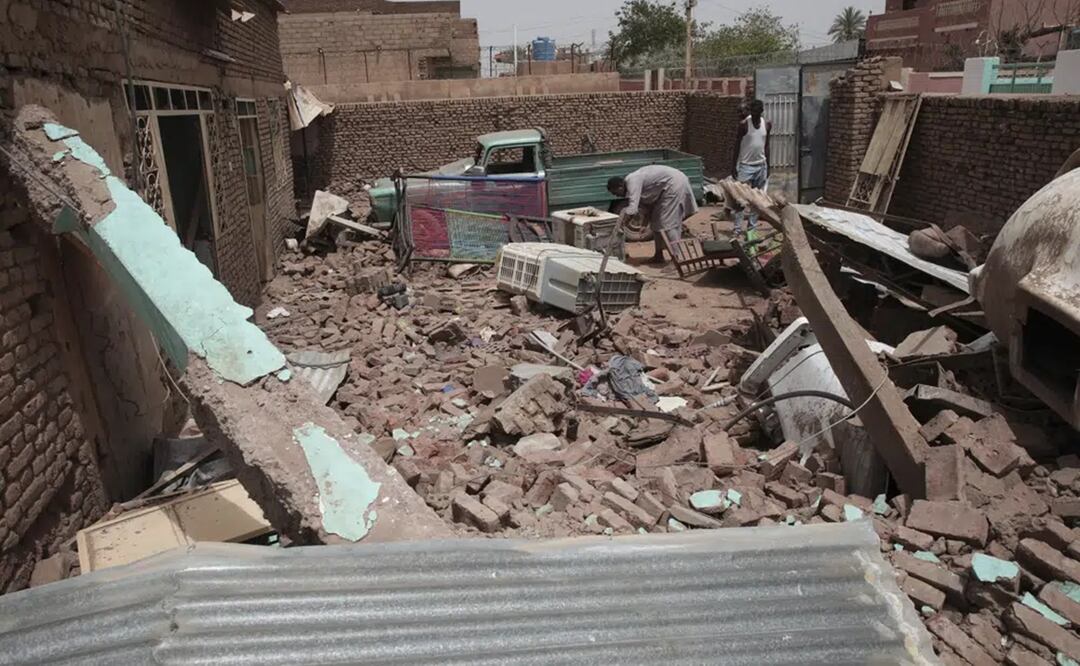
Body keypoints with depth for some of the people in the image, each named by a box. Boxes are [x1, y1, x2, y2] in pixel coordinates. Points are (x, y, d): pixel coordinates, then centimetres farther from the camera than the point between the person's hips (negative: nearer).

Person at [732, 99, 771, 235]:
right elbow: (737, 145, -5)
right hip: (745, 165, -4)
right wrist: (735, 166, -8)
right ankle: (737, 228, -4)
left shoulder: (767, 124, 3)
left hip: (761, 165, 4)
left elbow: (766, 145, 10)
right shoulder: (744, 124, -8)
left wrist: (767, 165, 9)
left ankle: (752, 226, 13)